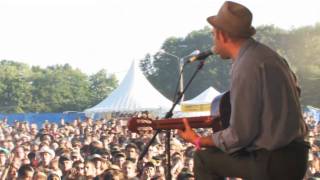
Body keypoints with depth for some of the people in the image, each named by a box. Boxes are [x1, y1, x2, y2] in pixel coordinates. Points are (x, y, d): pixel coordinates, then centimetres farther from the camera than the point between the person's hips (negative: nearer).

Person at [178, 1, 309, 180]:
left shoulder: (246, 68, -20)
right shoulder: (265, 53, 7)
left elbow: (239, 135, -19)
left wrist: (199, 141, -3)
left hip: (273, 163, -8)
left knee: (204, 159, 7)